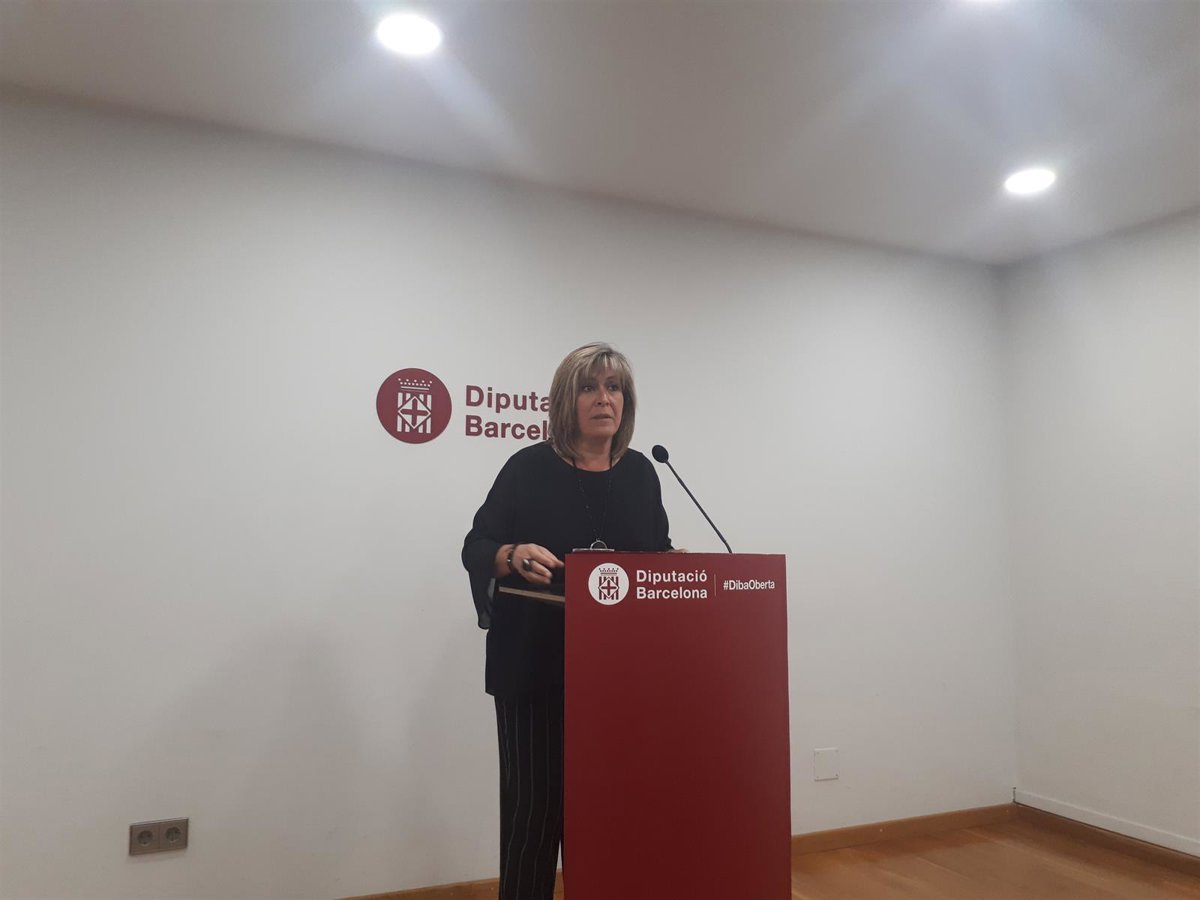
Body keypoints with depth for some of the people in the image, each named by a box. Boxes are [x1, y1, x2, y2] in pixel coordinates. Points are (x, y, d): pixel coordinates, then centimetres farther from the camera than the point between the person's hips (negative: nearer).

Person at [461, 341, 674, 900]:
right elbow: (476, 548, -4)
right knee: (533, 797, 3)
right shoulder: (528, 468, -5)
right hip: (535, 665, -3)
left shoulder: (640, 473, 6)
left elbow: (659, 555, 15)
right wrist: (514, 555, -24)